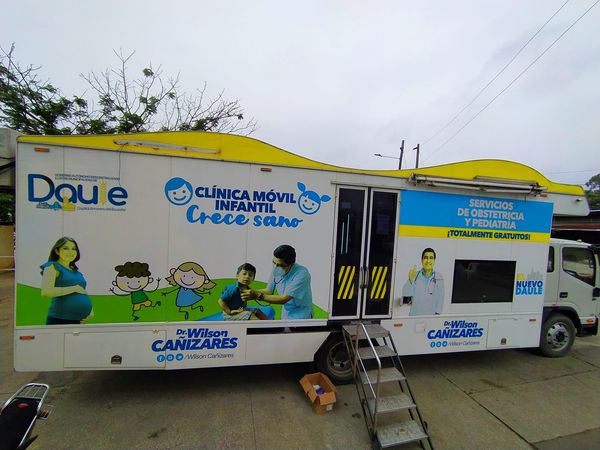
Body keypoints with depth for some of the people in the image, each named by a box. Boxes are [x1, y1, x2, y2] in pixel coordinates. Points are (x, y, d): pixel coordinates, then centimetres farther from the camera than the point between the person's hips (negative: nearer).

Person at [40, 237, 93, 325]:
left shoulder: (76, 271, 17)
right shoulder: (52, 266, -1)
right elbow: (46, 292, -16)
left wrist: (89, 308, 5)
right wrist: (75, 288, -11)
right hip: (59, 319, -6)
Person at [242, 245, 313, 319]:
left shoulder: (302, 273, -25)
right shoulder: (277, 270, -7)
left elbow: (284, 299, -26)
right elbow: (269, 291, 5)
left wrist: (257, 296, -28)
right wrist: (253, 291, -12)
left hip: (301, 316, -6)